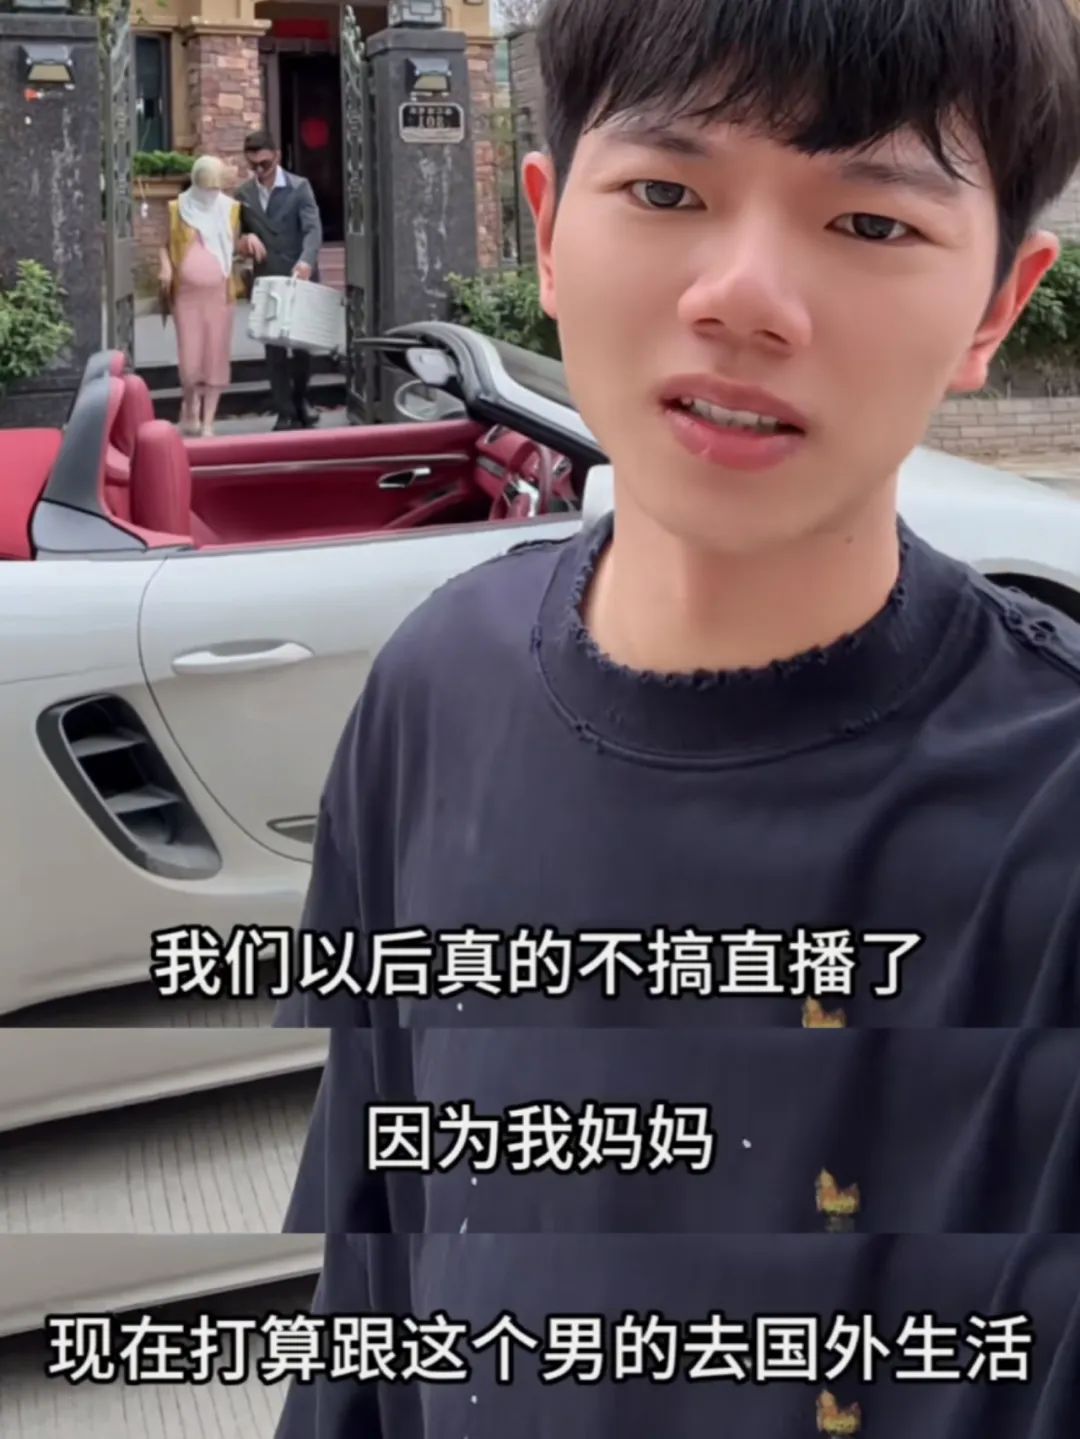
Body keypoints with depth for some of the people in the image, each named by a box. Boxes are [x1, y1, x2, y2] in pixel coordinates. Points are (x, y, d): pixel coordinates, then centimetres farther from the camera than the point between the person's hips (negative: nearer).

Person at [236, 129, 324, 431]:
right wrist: (247, 237, -10)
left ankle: (300, 400, 29)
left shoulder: (299, 187, -4)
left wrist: (306, 261, -34)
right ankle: (286, 413, 6)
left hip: (300, 279, -2)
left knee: (303, 344, 7)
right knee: (274, 349, 0)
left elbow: (313, 228, -15)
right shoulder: (243, 194, 7)